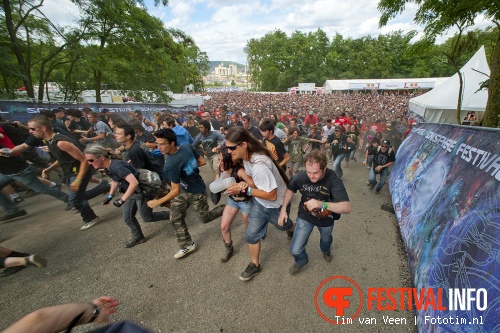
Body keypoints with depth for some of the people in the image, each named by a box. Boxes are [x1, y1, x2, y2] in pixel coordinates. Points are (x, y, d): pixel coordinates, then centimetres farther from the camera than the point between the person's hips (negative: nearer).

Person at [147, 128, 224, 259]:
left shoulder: (170, 165, -35)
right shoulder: (187, 147, -14)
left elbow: (176, 191, -28)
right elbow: (202, 162, -3)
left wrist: (158, 202, -15)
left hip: (197, 193, -8)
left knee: (205, 218, 17)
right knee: (175, 218, 10)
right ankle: (187, 245, 26)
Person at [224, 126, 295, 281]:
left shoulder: (259, 165, -40)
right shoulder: (246, 157, -12)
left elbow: (271, 195, -33)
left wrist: (244, 189, -31)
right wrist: (244, 184, -20)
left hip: (276, 205, -6)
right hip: (259, 203, 6)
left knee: (284, 226, 27)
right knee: (251, 235, 8)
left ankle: (294, 231, 64)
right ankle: (255, 265, 32)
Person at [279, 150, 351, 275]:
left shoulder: (333, 179, -34)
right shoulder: (301, 176, -28)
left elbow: (347, 208, -40)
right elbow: (290, 189, -6)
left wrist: (322, 204, -54)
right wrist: (283, 208, -12)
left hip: (326, 218, 0)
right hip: (305, 216, 0)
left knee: (326, 239, 32)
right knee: (295, 250, -2)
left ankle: (326, 250, 71)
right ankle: (301, 261, 36)